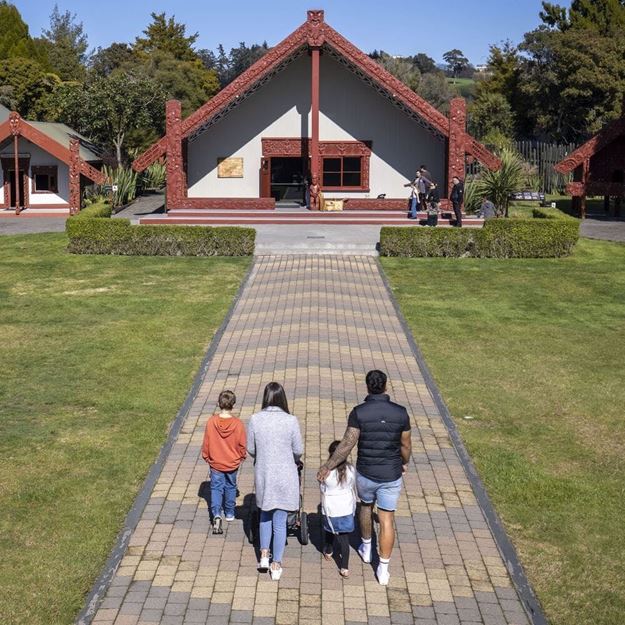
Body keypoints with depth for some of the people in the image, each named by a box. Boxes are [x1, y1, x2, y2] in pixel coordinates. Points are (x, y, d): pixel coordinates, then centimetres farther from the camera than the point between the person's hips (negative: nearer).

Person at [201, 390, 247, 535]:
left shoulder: (211, 422, -17)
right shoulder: (238, 424, -18)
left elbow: (206, 443, -6)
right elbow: (242, 445, -7)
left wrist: (206, 457, 11)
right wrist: (241, 456, 13)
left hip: (215, 463, 0)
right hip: (232, 463, 1)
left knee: (216, 488, 8)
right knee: (230, 487, 20)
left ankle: (216, 514, -11)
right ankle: (230, 513, 33)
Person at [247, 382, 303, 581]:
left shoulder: (255, 420, -11)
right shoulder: (291, 421, -15)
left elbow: (250, 449, -1)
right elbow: (298, 450, -4)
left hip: (263, 476, 1)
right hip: (285, 477, -1)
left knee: (265, 515, 26)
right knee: (280, 521, 10)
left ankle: (264, 555, 23)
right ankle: (276, 565, 18)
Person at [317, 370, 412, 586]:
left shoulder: (359, 412, -15)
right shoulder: (400, 412, -9)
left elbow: (347, 444, -19)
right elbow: (406, 445, 2)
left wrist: (327, 466, -10)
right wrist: (404, 463, 21)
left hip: (365, 473, 0)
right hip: (391, 475, 0)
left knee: (365, 506, 28)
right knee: (387, 521, 7)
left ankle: (366, 549, 45)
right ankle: (383, 569, 9)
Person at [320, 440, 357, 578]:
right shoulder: (351, 470, -11)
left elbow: (322, 489, -5)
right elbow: (353, 489, 2)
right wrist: (353, 507, 15)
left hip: (331, 510, -2)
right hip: (347, 509, 2)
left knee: (330, 530, 26)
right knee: (345, 537, 8)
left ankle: (328, 551, 50)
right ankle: (344, 568, 6)